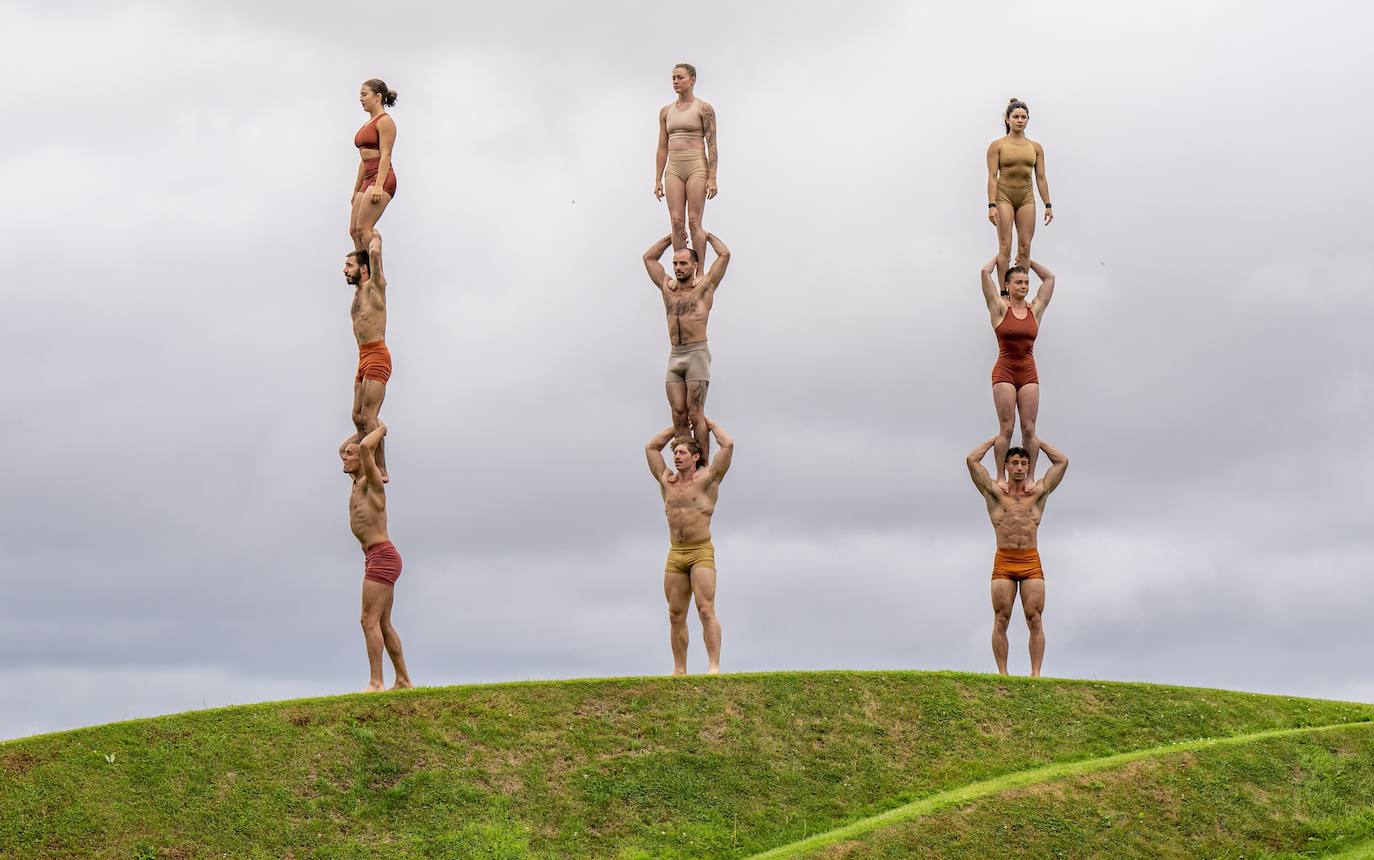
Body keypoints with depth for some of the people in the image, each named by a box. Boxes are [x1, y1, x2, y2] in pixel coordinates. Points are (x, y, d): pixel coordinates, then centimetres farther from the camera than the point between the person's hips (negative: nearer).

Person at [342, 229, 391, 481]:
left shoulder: (374, 287, -6)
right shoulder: (358, 291, 17)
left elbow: (374, 253, -18)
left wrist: (375, 236, 0)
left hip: (377, 358, -9)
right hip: (364, 359, 9)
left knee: (368, 418, -14)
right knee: (358, 417, 7)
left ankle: (381, 470, -14)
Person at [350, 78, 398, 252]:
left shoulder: (385, 121, -6)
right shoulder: (367, 124, 21)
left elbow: (385, 155, -14)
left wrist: (379, 185, -23)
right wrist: (356, 191, 22)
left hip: (381, 178, -10)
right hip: (368, 179, 10)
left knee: (363, 228, -17)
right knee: (354, 230, 5)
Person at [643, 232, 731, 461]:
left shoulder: (705, 286, 6)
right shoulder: (667, 287, 18)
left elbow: (725, 254, 4)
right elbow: (649, 257, 28)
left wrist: (708, 235, 20)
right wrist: (671, 238, 31)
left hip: (697, 354, -5)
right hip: (674, 357, 5)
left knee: (695, 415, -10)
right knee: (679, 416, -4)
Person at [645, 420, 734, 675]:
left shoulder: (707, 479, 2)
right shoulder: (667, 481, 15)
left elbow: (728, 446, -3)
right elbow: (651, 447, 25)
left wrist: (712, 425, 13)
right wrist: (677, 427, 27)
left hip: (701, 553, -5)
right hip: (675, 556, 5)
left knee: (706, 610, -15)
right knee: (676, 616, 2)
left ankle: (714, 667, -20)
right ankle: (679, 671, 3)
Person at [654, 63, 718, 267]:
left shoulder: (704, 108, -1)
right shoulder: (666, 111, 14)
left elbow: (712, 145, -5)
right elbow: (662, 147, 15)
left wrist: (712, 178, -11)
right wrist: (657, 180, 11)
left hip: (697, 167, -4)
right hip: (674, 170, 4)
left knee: (694, 222, -8)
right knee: (676, 222, -2)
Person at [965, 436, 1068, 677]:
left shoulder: (1038, 493, 15)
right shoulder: (995, 493, 12)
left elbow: (1062, 461, 16)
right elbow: (973, 460, 8)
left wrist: (1035, 440, 22)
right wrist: (996, 439, 18)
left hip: (1031, 562, 1)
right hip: (1003, 562, -1)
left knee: (1035, 620, -7)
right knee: (1000, 620, -6)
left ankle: (1036, 673, -10)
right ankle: (1002, 673, -6)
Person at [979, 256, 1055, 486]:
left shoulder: (1035, 310, 10)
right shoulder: (1000, 309, 2)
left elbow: (1049, 277, 16)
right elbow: (985, 273, -2)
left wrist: (1028, 261, 25)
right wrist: (999, 258, 14)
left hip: (1029, 373, 3)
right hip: (1004, 371, -3)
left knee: (1029, 428, -1)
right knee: (1006, 428, -8)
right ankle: (1000, 477, -4)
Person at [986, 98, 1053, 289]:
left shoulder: (1036, 147, 9)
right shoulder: (997, 145, -1)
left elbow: (1041, 178, 10)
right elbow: (992, 176, -6)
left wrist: (1048, 205, 5)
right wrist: (992, 205, -14)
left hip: (1026, 198, 3)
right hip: (1004, 196, -3)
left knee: (1024, 248, 1)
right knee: (1005, 247, -7)